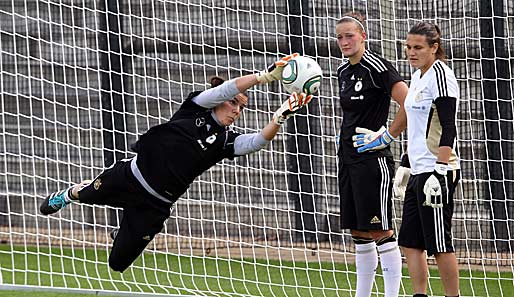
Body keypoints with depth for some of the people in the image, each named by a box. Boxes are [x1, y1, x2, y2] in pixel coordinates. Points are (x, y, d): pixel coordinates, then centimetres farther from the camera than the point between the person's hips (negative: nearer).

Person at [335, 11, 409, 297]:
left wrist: (386, 136, -14)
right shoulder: (343, 71, 13)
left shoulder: (377, 67, -12)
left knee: (380, 232, -8)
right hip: (348, 156, 9)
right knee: (359, 234, 12)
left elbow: (410, 104, -19)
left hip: (372, 158, -8)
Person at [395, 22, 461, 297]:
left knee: (439, 244, -6)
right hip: (419, 171, 10)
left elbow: (448, 129, -17)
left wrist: (439, 173, -22)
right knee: (409, 242, 8)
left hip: (436, 172, -10)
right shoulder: (418, 77, 16)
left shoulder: (440, 75, -11)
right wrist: (405, 166, 25)